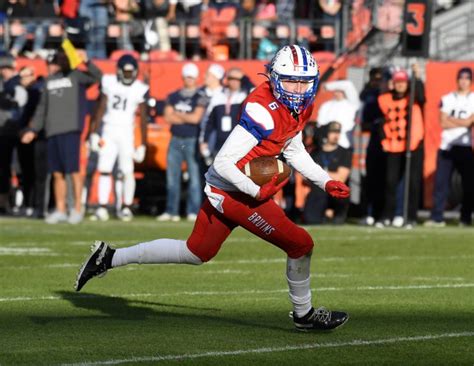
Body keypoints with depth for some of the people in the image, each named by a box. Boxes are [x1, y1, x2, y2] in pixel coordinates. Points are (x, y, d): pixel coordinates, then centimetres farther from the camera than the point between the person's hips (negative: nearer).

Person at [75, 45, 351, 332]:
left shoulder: (298, 107, 3)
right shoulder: (264, 112, -26)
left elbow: (294, 151, 21)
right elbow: (223, 162, -26)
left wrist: (326, 182, 14)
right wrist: (257, 192, -26)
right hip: (235, 193, -10)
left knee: (196, 253, 22)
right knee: (301, 244, -1)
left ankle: (110, 257, 25)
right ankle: (305, 315, 20)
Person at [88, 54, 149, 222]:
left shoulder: (139, 89, -3)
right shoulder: (109, 83, 1)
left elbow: (143, 118, 0)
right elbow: (101, 109, 4)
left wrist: (143, 145, -2)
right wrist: (94, 133, -1)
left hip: (126, 132, -1)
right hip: (108, 130, 1)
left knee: (127, 172, -5)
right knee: (104, 169, -3)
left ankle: (127, 208, 6)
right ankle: (102, 208, -3)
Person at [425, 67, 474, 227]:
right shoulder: (447, 99, 12)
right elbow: (443, 123, 2)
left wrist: (450, 120, -2)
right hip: (447, 146, 2)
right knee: (441, 182, -3)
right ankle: (437, 217, -2)